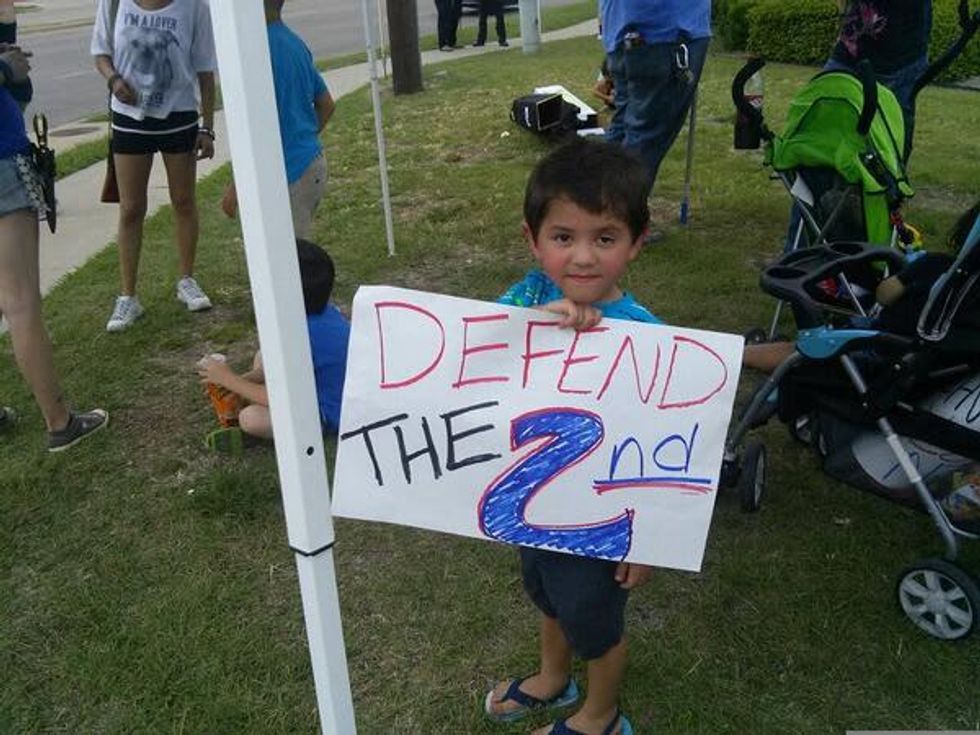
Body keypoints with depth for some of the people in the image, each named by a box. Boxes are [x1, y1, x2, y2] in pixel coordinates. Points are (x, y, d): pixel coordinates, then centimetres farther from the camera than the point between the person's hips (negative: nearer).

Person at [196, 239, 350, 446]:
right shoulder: (324, 311, -4)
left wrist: (228, 379, -13)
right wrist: (242, 380, -2)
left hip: (331, 415, -10)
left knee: (250, 418, -26)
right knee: (263, 357, 17)